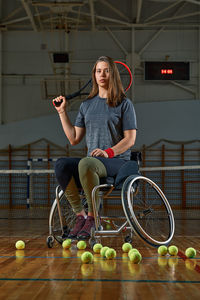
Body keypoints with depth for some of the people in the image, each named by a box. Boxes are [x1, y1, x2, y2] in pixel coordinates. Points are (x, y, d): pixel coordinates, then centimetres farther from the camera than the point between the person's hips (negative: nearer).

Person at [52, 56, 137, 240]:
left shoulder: (124, 104, 4)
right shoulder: (87, 105, 18)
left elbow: (130, 139, -3)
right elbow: (74, 139, 15)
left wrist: (108, 152, -19)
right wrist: (62, 112, 13)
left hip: (118, 161, -5)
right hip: (93, 161, 5)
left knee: (86, 163, -36)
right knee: (61, 164, -25)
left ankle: (92, 217, -22)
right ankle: (80, 215, -19)